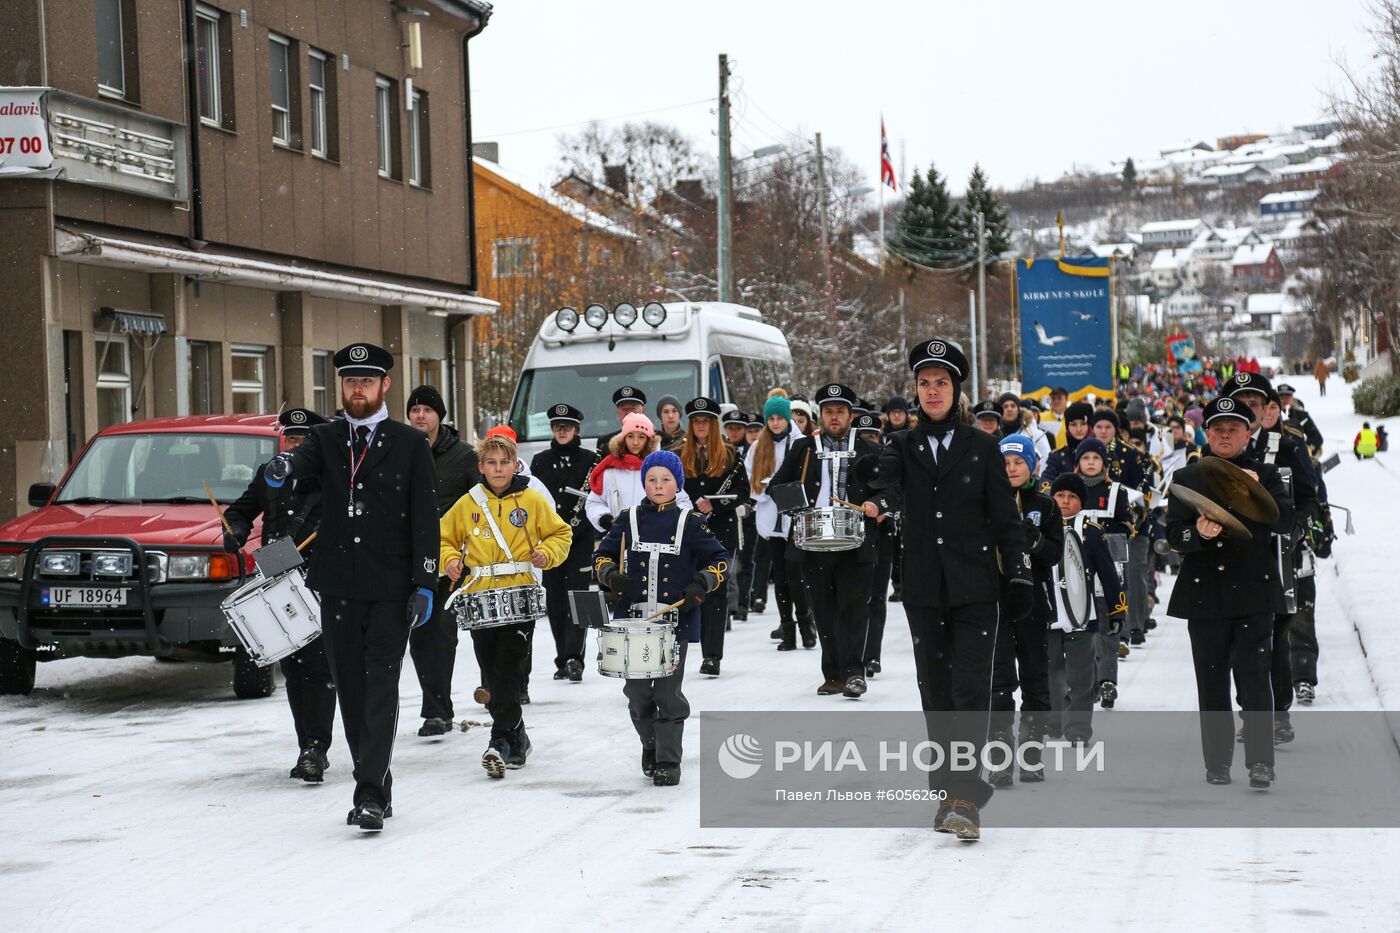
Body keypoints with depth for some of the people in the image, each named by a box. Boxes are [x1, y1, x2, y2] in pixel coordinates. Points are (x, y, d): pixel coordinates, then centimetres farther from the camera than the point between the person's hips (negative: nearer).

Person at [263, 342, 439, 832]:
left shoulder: (411, 444, 3)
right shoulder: (326, 439, 9)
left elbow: (425, 519, 0)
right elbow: (303, 461, -13)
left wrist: (424, 584, -7)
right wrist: (281, 469, -38)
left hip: (390, 588, -3)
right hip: (337, 585, 3)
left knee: (381, 688, -9)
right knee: (350, 689, 8)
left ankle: (371, 795, -13)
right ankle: (374, 782, 20)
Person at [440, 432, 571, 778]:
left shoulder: (533, 500, 3)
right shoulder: (468, 504, 8)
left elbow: (561, 534, 11)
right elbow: (445, 538, 18)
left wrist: (546, 553, -8)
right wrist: (450, 559, -2)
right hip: (480, 596, 3)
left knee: (508, 669, -12)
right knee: (491, 674, 6)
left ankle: (501, 741, -13)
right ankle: (517, 739, 20)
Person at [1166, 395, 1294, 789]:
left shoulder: (1264, 474, 9)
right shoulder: (1187, 478, 9)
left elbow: (1286, 521, -6)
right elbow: (1173, 535, 1)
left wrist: (1258, 492, -22)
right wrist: (1198, 533, -21)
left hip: (1253, 594, -1)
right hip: (1205, 594, 1)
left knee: (1254, 678, -11)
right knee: (1212, 683, 6)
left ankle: (1260, 761, -8)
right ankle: (1217, 762, 14)